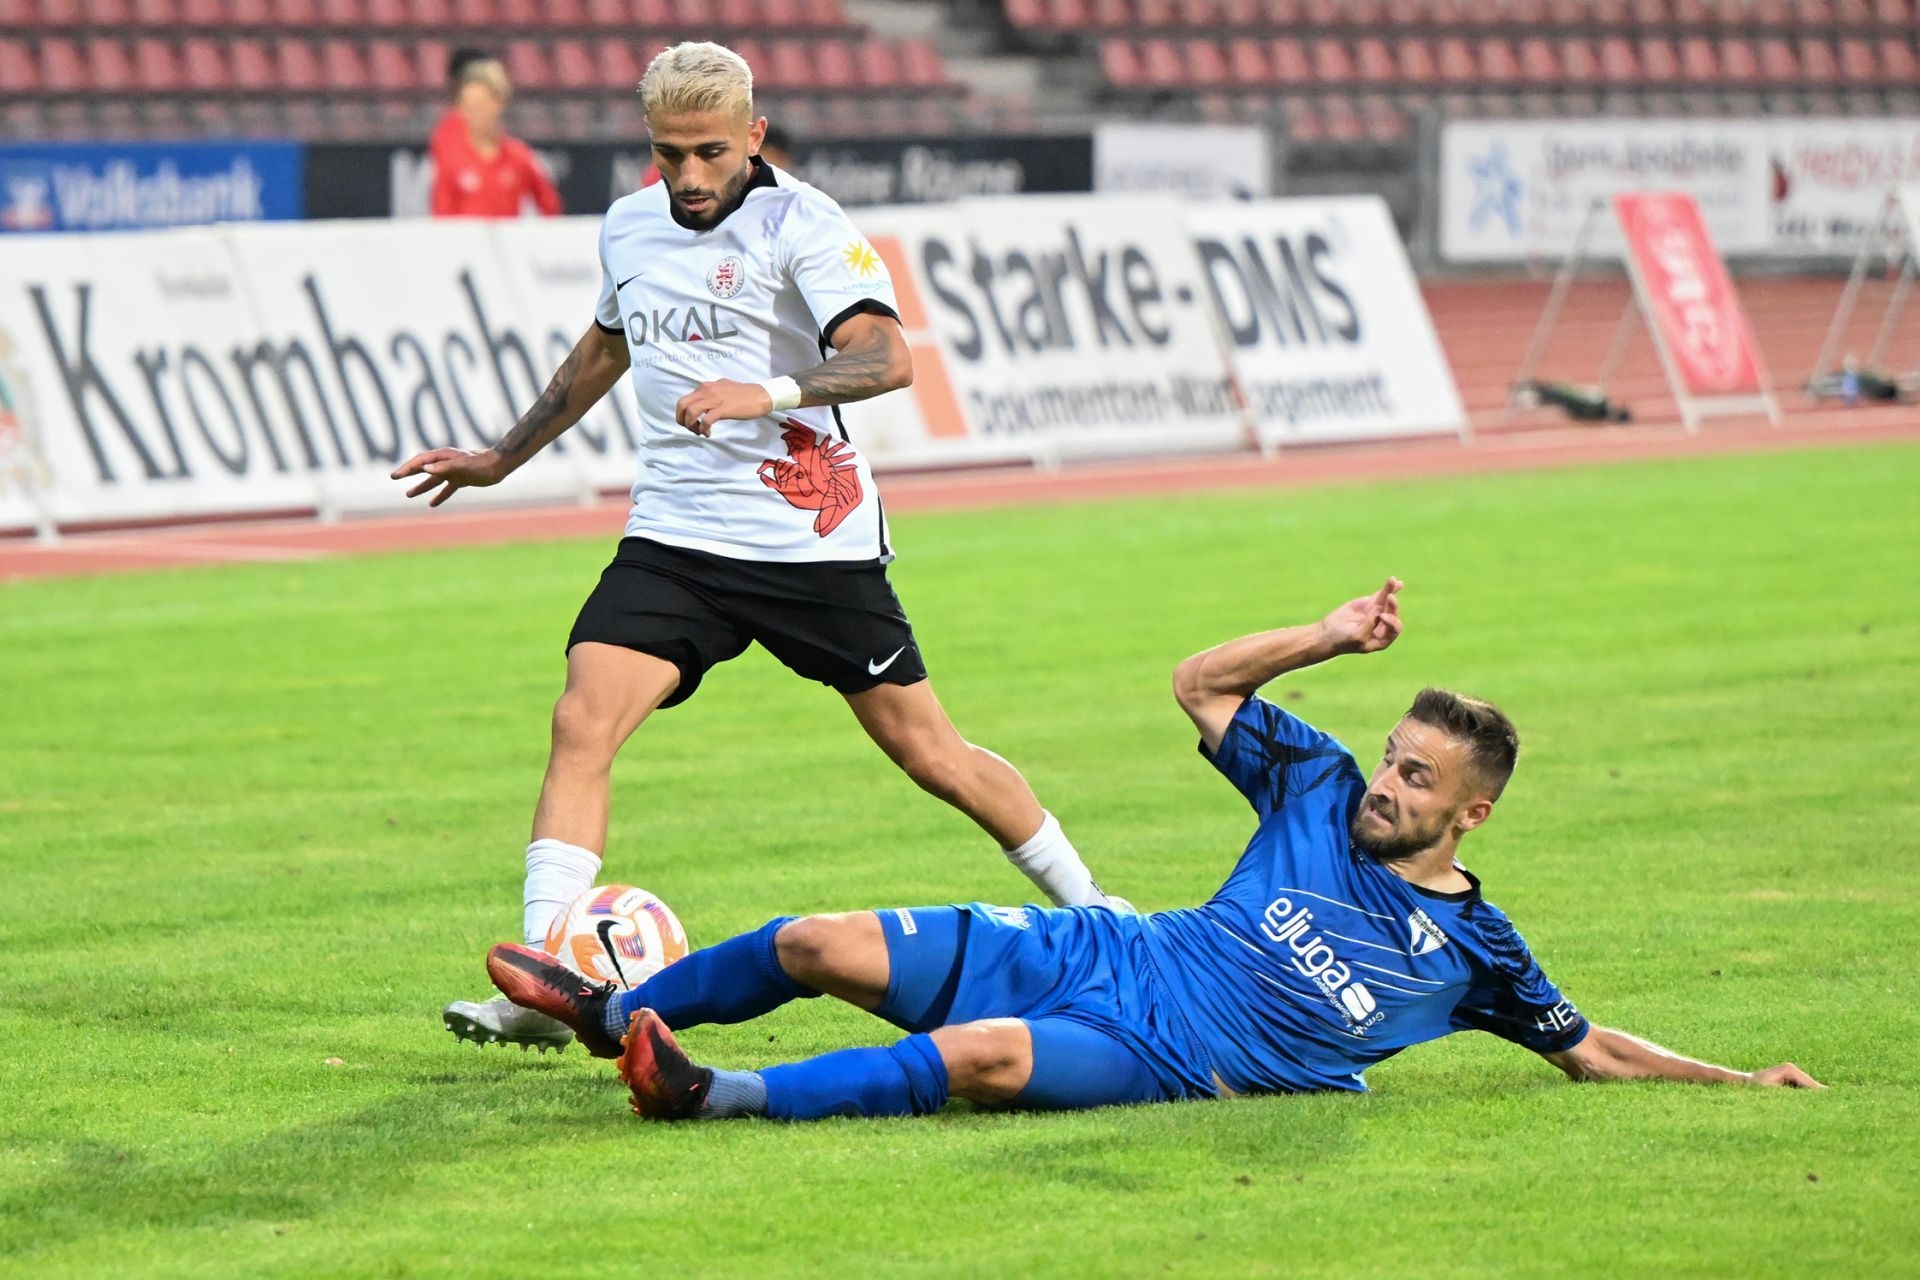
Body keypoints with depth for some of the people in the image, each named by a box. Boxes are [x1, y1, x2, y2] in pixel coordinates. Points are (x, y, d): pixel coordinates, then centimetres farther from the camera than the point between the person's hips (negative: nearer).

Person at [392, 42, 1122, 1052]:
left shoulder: (796, 223, -10)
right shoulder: (627, 229, 9)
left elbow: (886, 357, -23)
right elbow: (605, 349, 29)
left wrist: (768, 393, -38)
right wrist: (502, 459, 35)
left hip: (814, 540, -4)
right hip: (675, 539, 4)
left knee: (929, 752, 4)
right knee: (583, 721, -16)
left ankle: (1091, 911, 26)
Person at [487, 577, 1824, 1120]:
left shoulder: (1472, 948, 3)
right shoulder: (1324, 794, 11)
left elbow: (1593, 1050, 11)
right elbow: (1201, 686, 17)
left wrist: (1739, 1078, 3)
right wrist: (1326, 641, 6)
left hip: (1161, 1055, -5)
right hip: (1096, 954, 5)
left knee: (984, 1053, -37)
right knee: (823, 946, -3)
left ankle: (716, 1097, -44)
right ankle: (613, 1008, 18)